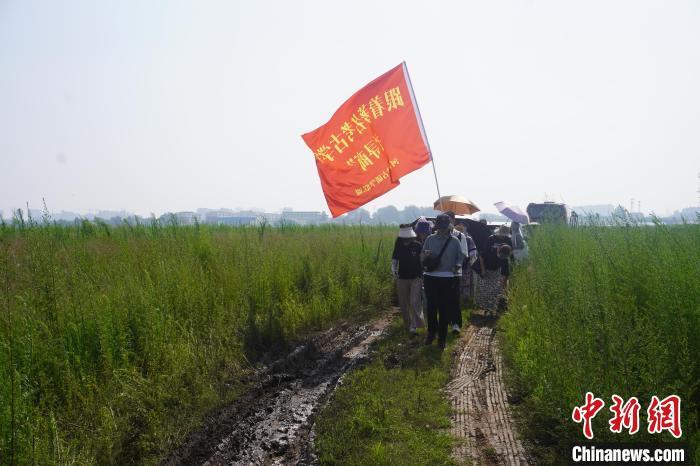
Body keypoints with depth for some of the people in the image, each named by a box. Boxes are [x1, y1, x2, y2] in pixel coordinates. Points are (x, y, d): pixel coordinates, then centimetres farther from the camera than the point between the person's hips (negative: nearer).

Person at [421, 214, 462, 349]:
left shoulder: (454, 241, 2)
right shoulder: (430, 239, 5)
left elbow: (460, 257, 8)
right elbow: (422, 257, 9)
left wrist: (457, 266, -13)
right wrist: (425, 255, -14)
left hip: (447, 279, -1)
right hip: (430, 277, 2)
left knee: (444, 309, 2)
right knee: (431, 307, 7)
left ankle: (442, 338, 12)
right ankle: (431, 333, 25)